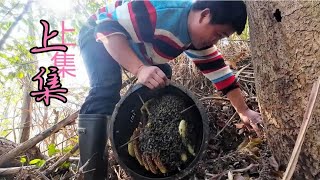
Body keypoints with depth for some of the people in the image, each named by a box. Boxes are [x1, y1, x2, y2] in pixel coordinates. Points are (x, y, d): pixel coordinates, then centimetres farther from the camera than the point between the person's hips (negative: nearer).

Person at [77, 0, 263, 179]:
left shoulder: (200, 38, -9)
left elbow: (220, 71, -3)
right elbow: (107, 27, -38)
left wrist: (244, 111, -3)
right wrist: (140, 69, -51)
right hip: (99, 34, -8)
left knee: (163, 85, 5)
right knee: (106, 92, -31)